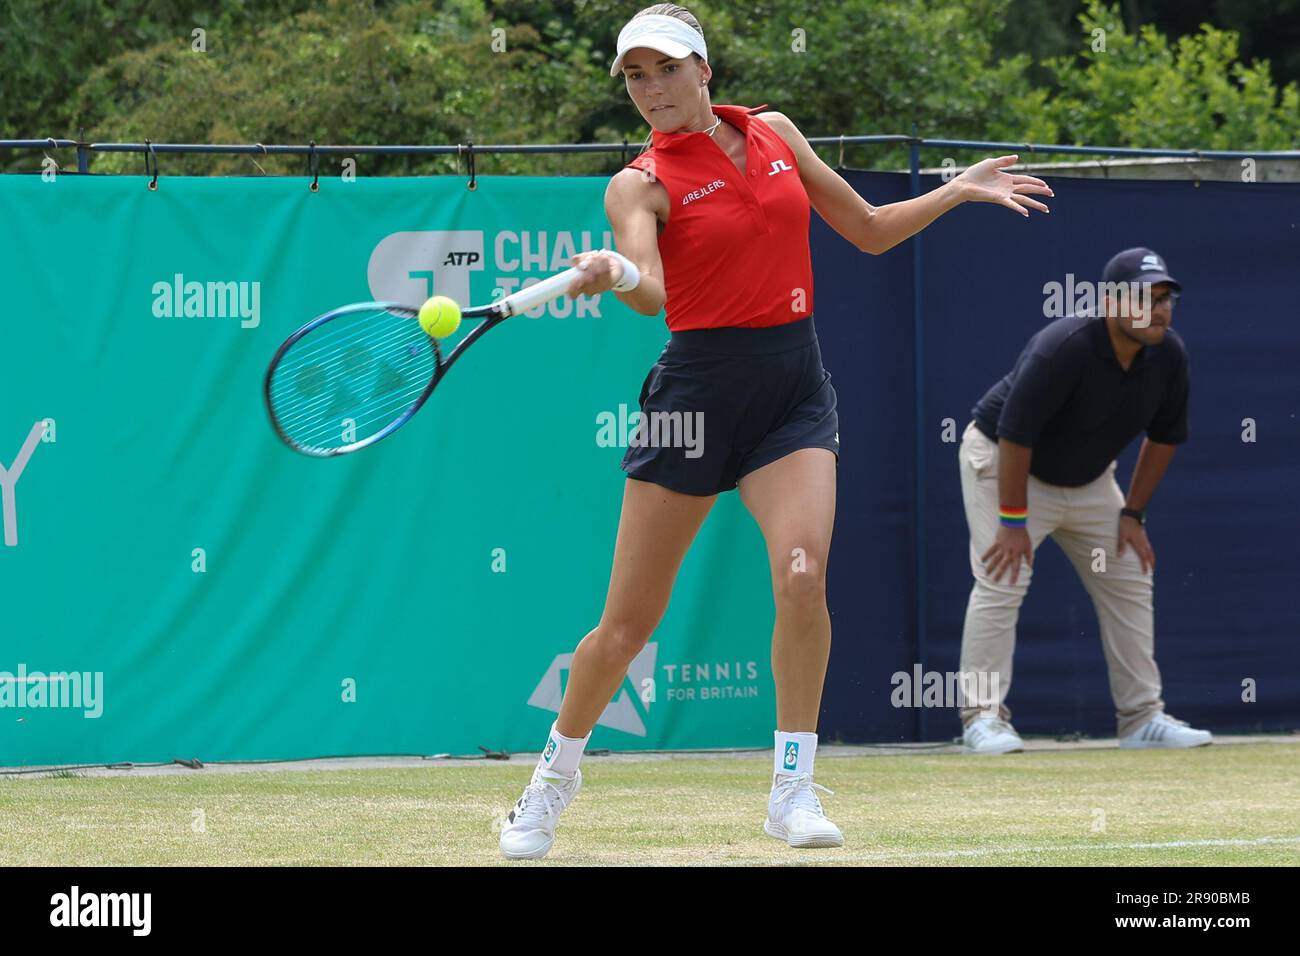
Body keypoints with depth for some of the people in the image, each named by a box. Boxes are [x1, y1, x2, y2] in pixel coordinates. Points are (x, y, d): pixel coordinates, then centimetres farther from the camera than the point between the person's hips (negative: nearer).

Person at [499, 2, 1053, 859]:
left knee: (802, 574, -22)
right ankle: (555, 777, 23)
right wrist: (613, 274, -44)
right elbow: (651, 291, -23)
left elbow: (869, 230, 20)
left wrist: (962, 190, 12)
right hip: (698, 390, -2)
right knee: (628, 622, 1)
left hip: (795, 387, 2)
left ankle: (795, 788, -11)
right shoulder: (642, 184, -4)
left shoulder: (774, 134, 9)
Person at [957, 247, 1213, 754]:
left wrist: (1132, 515, 1)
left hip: (1087, 479, 7)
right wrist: (1013, 521, -28)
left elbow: (1164, 437, 3)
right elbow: (1014, 435, -30)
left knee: (1130, 585, 4)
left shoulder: (1168, 356, -13)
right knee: (1001, 584, -18)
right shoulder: (1062, 350, -33)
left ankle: (1141, 717, 10)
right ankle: (983, 716, -15)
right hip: (1000, 462, -7)